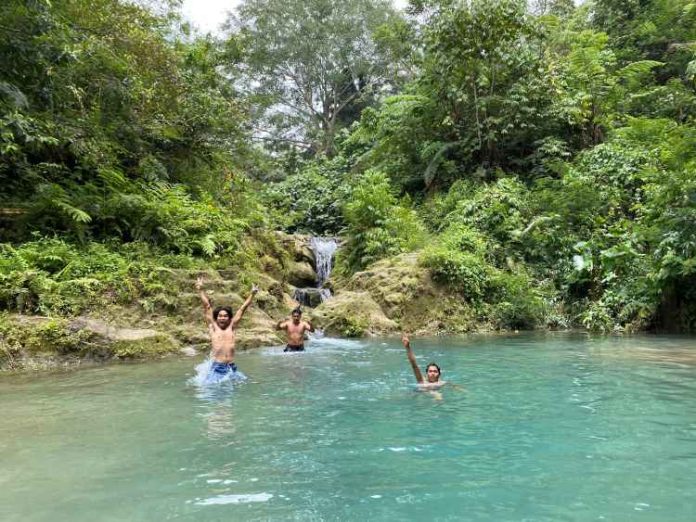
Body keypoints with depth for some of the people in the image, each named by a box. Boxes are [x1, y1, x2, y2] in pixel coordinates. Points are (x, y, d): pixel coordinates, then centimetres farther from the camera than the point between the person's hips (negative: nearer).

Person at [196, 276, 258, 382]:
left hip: (231, 368, 3)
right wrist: (201, 290, 8)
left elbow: (242, 309, 11)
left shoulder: (232, 327, 11)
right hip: (216, 368, -3)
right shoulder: (213, 327, 6)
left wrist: (252, 294, 12)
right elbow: (207, 306, 6)